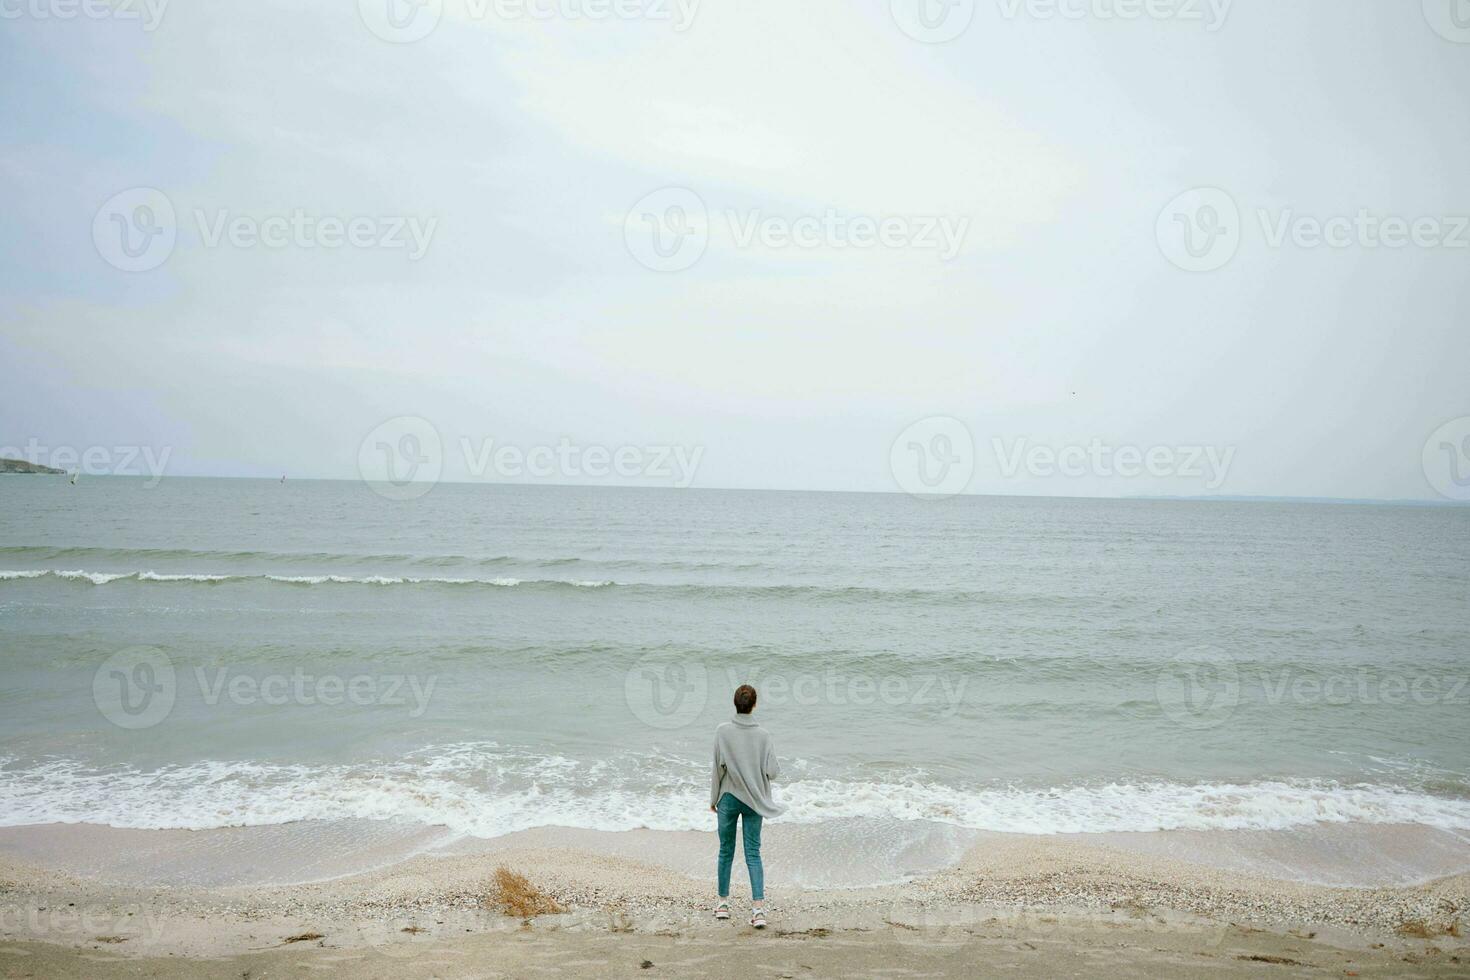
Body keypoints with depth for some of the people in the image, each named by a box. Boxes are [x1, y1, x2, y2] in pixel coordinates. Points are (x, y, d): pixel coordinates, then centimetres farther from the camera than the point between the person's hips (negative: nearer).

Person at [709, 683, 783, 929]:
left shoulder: (723, 731, -9)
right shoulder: (763, 735, -6)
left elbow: (719, 766, -8)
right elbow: (772, 771, -8)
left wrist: (713, 798, 2)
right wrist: (775, 767, 16)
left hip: (728, 798, -1)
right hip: (754, 801, 1)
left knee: (726, 851, 14)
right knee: (753, 853, 4)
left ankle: (723, 902, 23)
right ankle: (758, 906, -7)